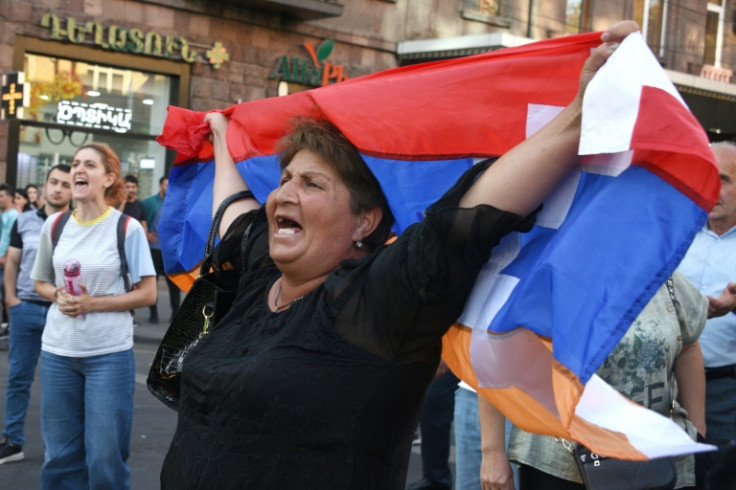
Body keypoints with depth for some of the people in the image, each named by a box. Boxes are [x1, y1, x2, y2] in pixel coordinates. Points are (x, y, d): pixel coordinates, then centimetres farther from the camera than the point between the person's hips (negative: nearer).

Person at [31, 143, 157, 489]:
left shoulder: (128, 228, -7)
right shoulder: (55, 225, 6)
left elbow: (147, 293, -6)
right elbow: (41, 283, 16)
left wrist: (93, 303, -16)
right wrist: (59, 296, -6)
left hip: (110, 353, -4)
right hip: (57, 351, 4)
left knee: (105, 457, 1)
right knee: (60, 455, 9)